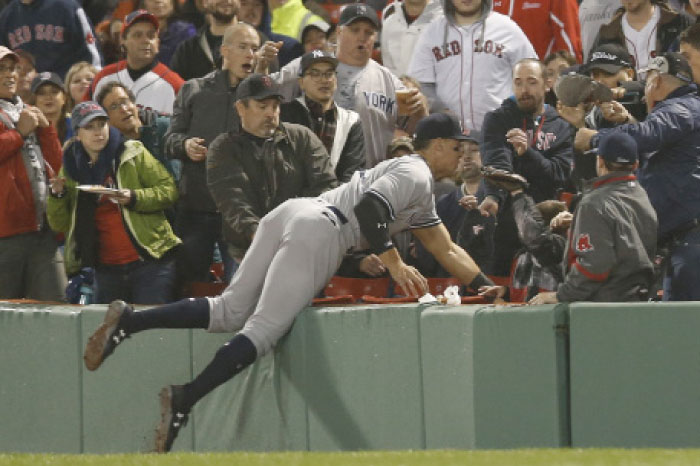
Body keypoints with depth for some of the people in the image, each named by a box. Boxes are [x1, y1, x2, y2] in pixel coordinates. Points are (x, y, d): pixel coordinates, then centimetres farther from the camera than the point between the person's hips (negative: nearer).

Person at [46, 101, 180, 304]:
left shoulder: (133, 153, 0)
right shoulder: (71, 168, 9)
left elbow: (168, 189, -3)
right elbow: (60, 225, 10)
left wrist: (134, 198, -18)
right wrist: (57, 196, -9)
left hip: (149, 262, -4)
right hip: (107, 270, 4)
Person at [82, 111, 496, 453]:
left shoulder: (423, 198, 34)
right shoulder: (415, 175, 1)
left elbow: (447, 250, 40)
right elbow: (368, 208, -15)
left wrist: (484, 285, 33)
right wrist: (395, 264, -16)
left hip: (288, 216, 9)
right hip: (318, 230, -9)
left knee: (230, 313, 1)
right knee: (263, 330, -18)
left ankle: (129, 321, -14)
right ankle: (183, 400, -33)